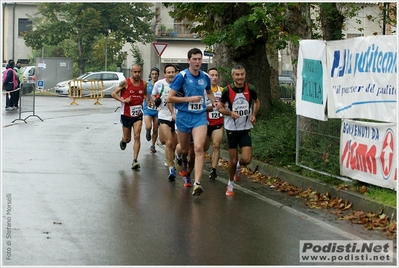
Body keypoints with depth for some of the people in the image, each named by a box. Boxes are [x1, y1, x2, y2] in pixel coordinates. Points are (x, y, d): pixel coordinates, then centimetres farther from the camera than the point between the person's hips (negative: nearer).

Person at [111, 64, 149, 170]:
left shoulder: (143, 84, 2)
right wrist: (123, 100, -22)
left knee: (137, 137, -12)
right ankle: (123, 140, 48)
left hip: (138, 115, 2)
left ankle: (135, 161, -11)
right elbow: (114, 93, -8)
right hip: (126, 114, -2)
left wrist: (148, 100, 2)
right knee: (127, 139, 9)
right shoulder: (126, 82, -10)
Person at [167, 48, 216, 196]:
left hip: (200, 116, 2)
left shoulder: (205, 77, 4)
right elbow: (170, 98, -11)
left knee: (199, 148, -16)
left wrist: (214, 102, 8)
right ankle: (181, 157, 52)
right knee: (184, 150, 12)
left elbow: (209, 92, 27)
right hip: (184, 116, -1)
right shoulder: (182, 76, -9)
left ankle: (197, 183, -19)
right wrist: (190, 99, -16)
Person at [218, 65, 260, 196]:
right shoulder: (227, 90, -10)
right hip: (231, 129, -1)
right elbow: (220, 107, 0)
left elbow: (257, 102, 14)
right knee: (233, 160, 2)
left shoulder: (250, 89, -6)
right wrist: (230, 113, -19)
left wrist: (253, 115, -2)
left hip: (245, 129, 1)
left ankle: (239, 166, 26)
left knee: (246, 159, -11)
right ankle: (231, 183, 26)